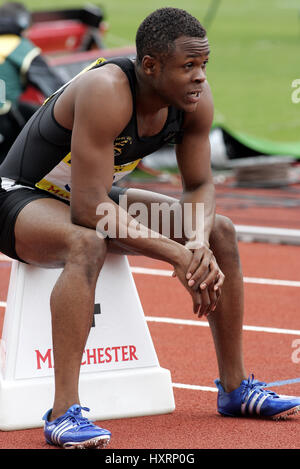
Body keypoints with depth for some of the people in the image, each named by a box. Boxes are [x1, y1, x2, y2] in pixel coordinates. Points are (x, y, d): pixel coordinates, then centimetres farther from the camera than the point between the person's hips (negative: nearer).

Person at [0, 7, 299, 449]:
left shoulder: (196, 99, -13)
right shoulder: (106, 93, -35)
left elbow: (200, 185, -2)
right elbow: (88, 208, -37)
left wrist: (200, 242, -24)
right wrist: (177, 254, -36)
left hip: (95, 195, 8)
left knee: (221, 230, -1)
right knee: (88, 243, -40)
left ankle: (235, 387, 10)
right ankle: (64, 413, -40)